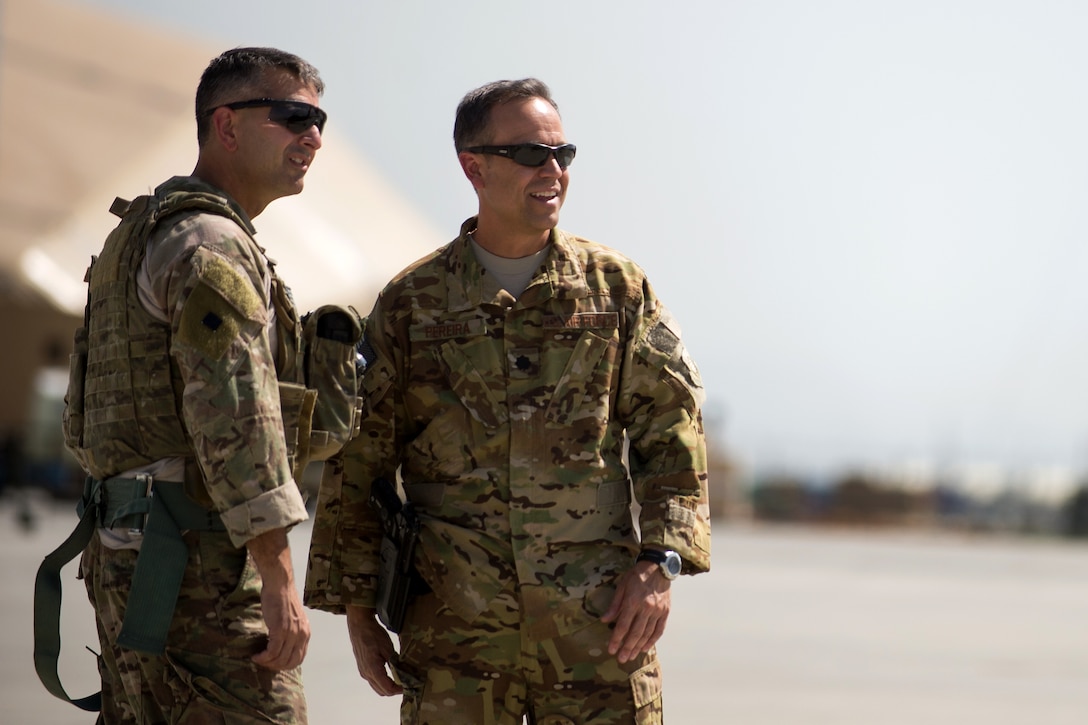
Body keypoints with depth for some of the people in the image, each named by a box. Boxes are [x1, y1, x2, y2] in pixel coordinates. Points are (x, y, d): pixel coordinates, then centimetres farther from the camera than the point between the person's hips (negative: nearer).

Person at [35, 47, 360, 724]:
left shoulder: (146, 234, 21)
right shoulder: (210, 243, -11)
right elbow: (234, 414, -21)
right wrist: (281, 582, -23)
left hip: (134, 554, 10)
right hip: (196, 563, -10)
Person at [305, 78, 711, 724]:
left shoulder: (617, 287, 8)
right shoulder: (410, 305, 6)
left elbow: (671, 428, 7)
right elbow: (359, 463, 8)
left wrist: (659, 563, -5)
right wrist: (357, 610, 5)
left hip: (599, 622, 0)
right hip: (454, 625, 0)